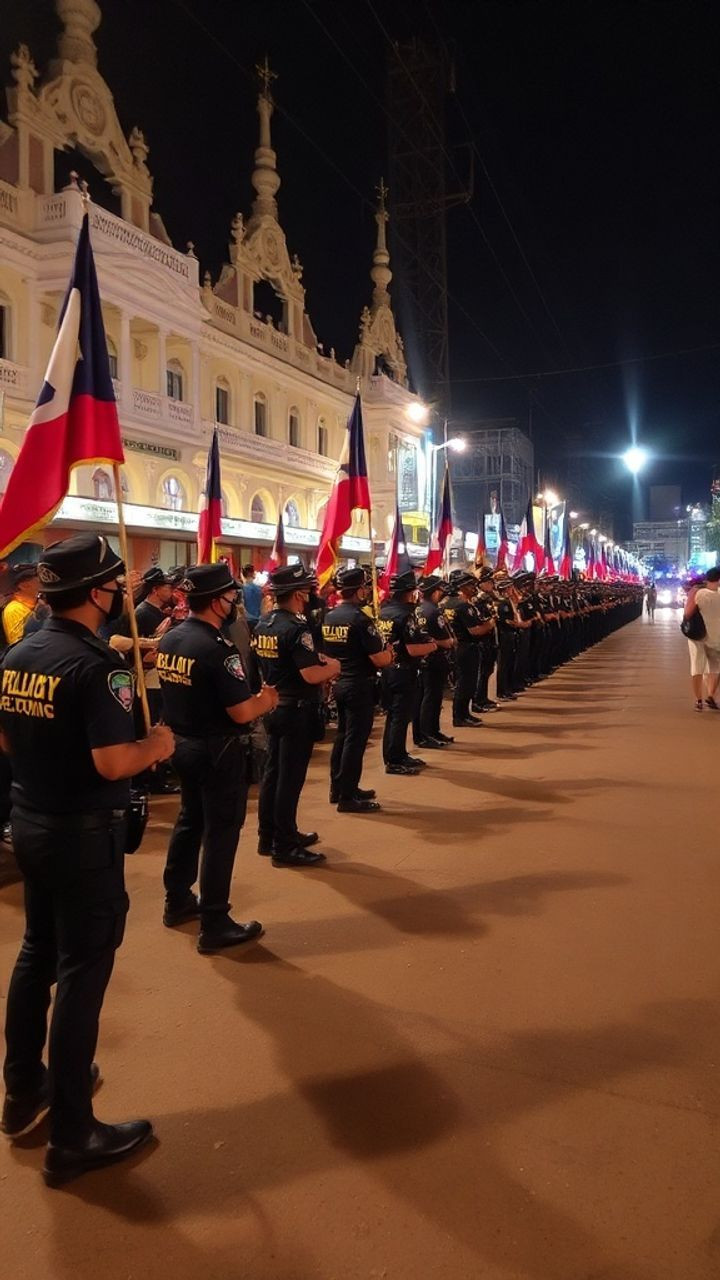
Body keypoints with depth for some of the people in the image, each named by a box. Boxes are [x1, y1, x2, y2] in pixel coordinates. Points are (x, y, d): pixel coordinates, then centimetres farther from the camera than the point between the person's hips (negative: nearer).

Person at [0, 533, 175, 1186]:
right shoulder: (97, 665, -23)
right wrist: (156, 746, -10)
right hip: (84, 834, -8)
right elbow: (114, 763, -28)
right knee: (82, 971, 2)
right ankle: (72, 1136, 15)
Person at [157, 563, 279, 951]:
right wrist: (266, 700, -4)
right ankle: (215, 926, 9)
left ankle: (177, 901, 36)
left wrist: (251, 697, 13)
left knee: (190, 820, 23)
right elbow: (241, 713, -26)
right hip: (217, 751, -9)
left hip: (182, 743, 9)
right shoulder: (218, 648, -24)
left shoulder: (170, 639, 3)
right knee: (220, 833, 1)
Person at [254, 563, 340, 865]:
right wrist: (332, 667, -7)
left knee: (272, 772, 16)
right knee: (290, 779, -1)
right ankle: (284, 847, 7)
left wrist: (316, 660, 11)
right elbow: (311, 675, -27)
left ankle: (269, 836, 27)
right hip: (297, 711, -9)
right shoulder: (296, 627, -21)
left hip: (273, 707, 9)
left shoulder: (263, 623, 7)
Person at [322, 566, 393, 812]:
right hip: (359, 686, -8)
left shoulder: (329, 617, 6)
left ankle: (338, 788, 27)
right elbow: (380, 660, -20)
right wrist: (389, 653, 1)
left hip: (339, 683, 8)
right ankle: (347, 797, 3)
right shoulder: (359, 618, -19)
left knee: (343, 735, 18)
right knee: (355, 739, -2)